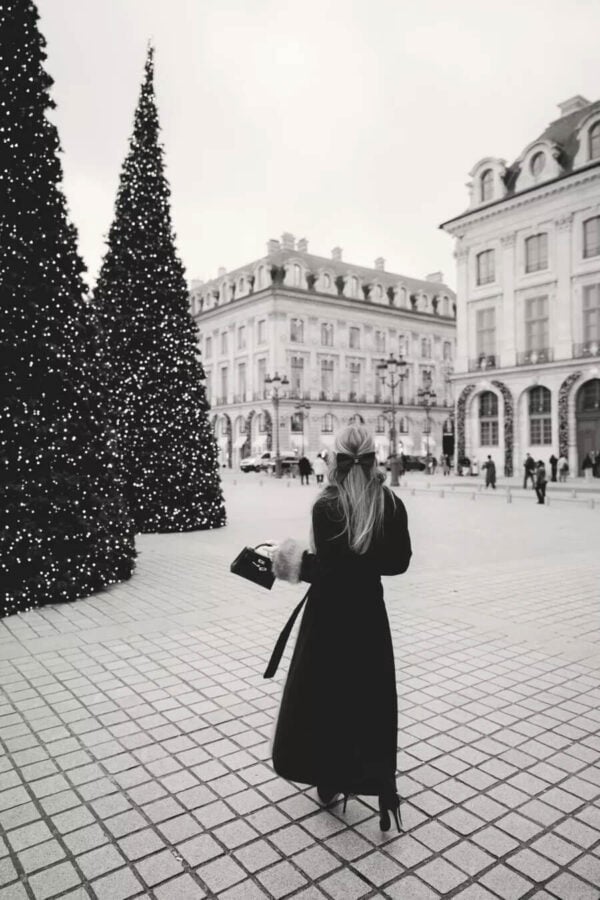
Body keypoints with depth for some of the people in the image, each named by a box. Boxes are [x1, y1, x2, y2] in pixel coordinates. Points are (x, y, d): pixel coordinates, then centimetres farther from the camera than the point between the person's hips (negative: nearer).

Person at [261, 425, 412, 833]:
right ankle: (383, 784, 12)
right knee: (373, 698, 15)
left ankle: (329, 780, 29)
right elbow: (399, 563, 0)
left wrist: (300, 563, -5)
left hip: (329, 612, -3)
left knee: (322, 693, 14)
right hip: (370, 611, 4)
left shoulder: (326, 505, -17)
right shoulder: (392, 504, -5)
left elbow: (330, 568, -21)